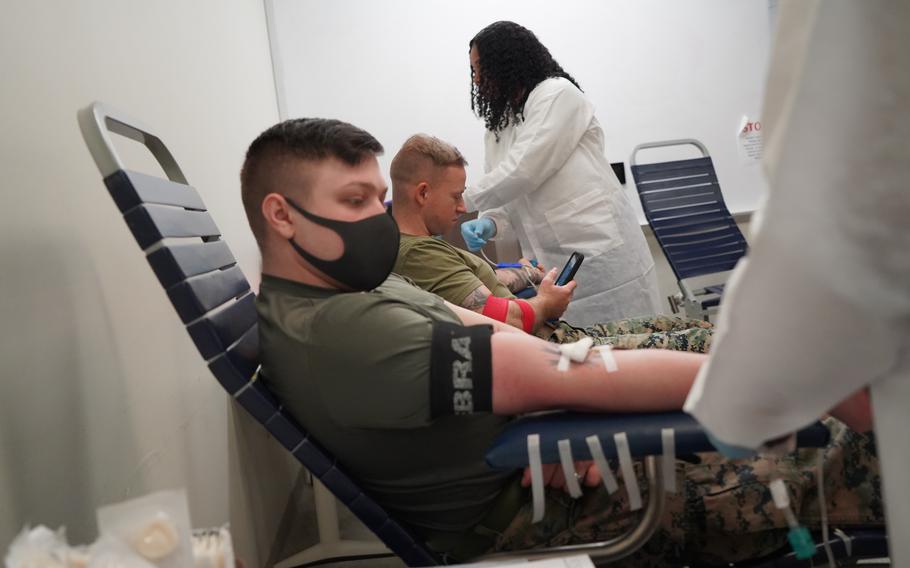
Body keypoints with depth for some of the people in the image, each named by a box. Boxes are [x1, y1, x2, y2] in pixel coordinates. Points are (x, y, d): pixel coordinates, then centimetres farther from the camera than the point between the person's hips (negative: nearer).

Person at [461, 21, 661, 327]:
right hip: (551, 267, 7)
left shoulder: (557, 94, -6)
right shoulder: (497, 126, 17)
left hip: (600, 252, -6)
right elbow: (511, 199, 12)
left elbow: (521, 173, -16)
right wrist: (488, 224, -9)